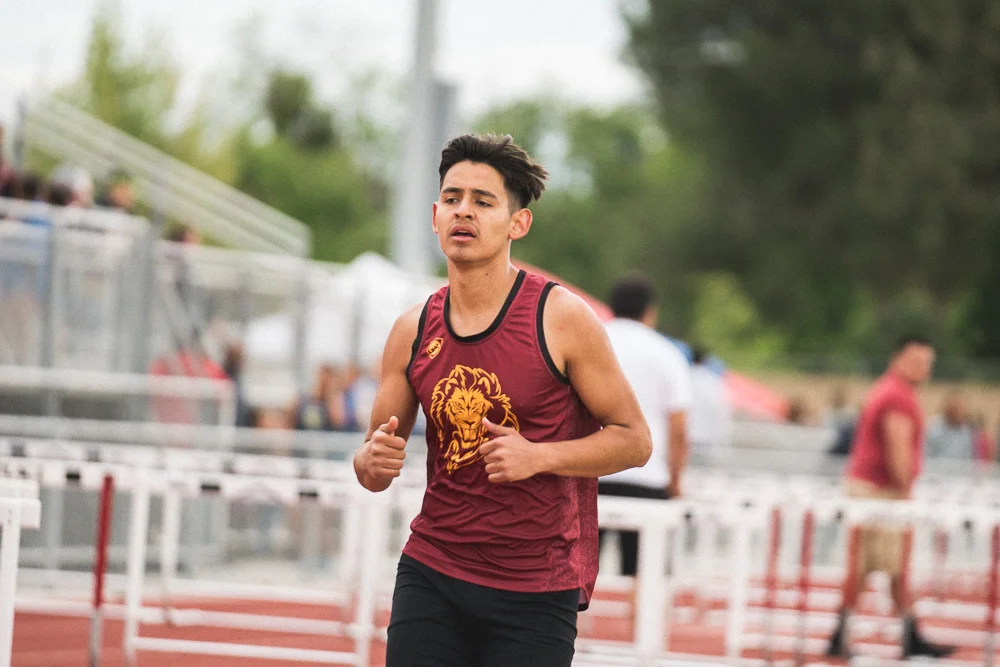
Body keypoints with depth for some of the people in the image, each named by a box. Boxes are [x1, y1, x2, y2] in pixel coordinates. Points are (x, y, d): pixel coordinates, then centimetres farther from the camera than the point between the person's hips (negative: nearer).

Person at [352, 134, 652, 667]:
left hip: (535, 590, -3)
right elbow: (374, 471, 12)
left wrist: (539, 456, -19)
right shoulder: (412, 332, 4)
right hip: (431, 575, 3)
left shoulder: (561, 318, -7)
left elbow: (634, 440, -4)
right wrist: (373, 462, -12)